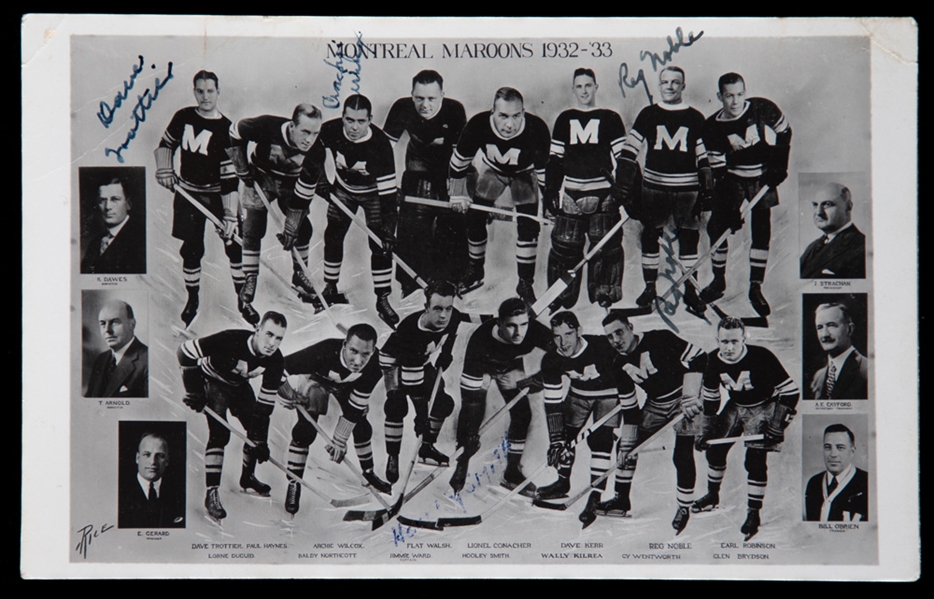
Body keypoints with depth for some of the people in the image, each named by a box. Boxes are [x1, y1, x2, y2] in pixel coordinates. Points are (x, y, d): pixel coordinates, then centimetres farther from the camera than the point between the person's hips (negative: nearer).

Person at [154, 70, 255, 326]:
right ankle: (192, 300, 23)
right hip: (187, 193, 2)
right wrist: (164, 170, -3)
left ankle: (243, 300, 12)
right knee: (191, 249, 4)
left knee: (234, 246, -3)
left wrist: (230, 215, -21)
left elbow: (231, 177, -17)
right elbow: (166, 143, 16)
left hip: (218, 195, -2)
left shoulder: (226, 130, -14)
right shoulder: (183, 117, -3)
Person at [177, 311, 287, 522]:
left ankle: (248, 477, 29)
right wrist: (194, 391, -27)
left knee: (257, 430, 4)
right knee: (219, 433, -19)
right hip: (212, 380, -5)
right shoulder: (231, 340, -39)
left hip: (238, 385, 6)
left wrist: (261, 440, -17)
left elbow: (266, 402, -14)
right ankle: (211, 493, -15)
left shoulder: (275, 361, -23)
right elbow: (185, 352, -33)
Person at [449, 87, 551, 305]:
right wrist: (458, 193, -12)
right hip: (491, 169, 2)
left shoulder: (537, 130, -39)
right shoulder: (478, 126, -35)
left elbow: (547, 172, -25)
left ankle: (525, 284, 4)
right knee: (474, 218, 0)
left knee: (528, 226, -11)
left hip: (525, 173, -2)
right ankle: (475, 272, 23)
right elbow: (459, 160, -16)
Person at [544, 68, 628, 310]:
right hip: (571, 196, 2)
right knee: (564, 246, 1)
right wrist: (550, 191, 6)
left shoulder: (610, 119, 5)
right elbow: (554, 159, 13)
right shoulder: (564, 120, 12)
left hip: (604, 195, -2)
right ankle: (561, 298, 11)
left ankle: (605, 296, 11)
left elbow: (624, 157, 3)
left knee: (607, 247, 0)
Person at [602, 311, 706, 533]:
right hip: (655, 404, 6)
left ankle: (684, 508, 4)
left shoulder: (660, 340, -24)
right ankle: (622, 500, 16)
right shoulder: (620, 361, -5)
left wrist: (691, 395, -29)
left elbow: (698, 357, -26)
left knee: (682, 455, -13)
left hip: (683, 397, -6)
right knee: (627, 446, 2)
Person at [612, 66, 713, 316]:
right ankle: (650, 288, 17)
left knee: (689, 237, 2)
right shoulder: (648, 115, 5)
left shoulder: (695, 118, 5)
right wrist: (624, 183, -2)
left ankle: (689, 291, 10)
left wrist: (708, 186, 1)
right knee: (650, 236, 5)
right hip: (654, 186, 1)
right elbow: (629, 149, 5)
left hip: (687, 188, -1)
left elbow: (704, 155, 8)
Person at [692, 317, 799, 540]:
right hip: (736, 406, 5)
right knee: (715, 449, 5)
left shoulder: (761, 358, -31)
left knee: (755, 461, -14)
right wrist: (706, 430, 0)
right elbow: (710, 396, 2)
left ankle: (753, 513, -1)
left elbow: (790, 391, -25)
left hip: (763, 407, -5)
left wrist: (777, 427, -28)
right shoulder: (713, 360, -15)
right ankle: (712, 496, 29)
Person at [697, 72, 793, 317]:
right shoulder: (713, 127, -15)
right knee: (716, 225, -7)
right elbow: (718, 168, -13)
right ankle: (719, 281, 12)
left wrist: (779, 165, -7)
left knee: (761, 231, -4)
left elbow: (784, 133, 2)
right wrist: (730, 205, -18)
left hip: (763, 178, 0)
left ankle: (755, 288, 5)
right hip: (732, 179, 1)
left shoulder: (763, 109, -16)